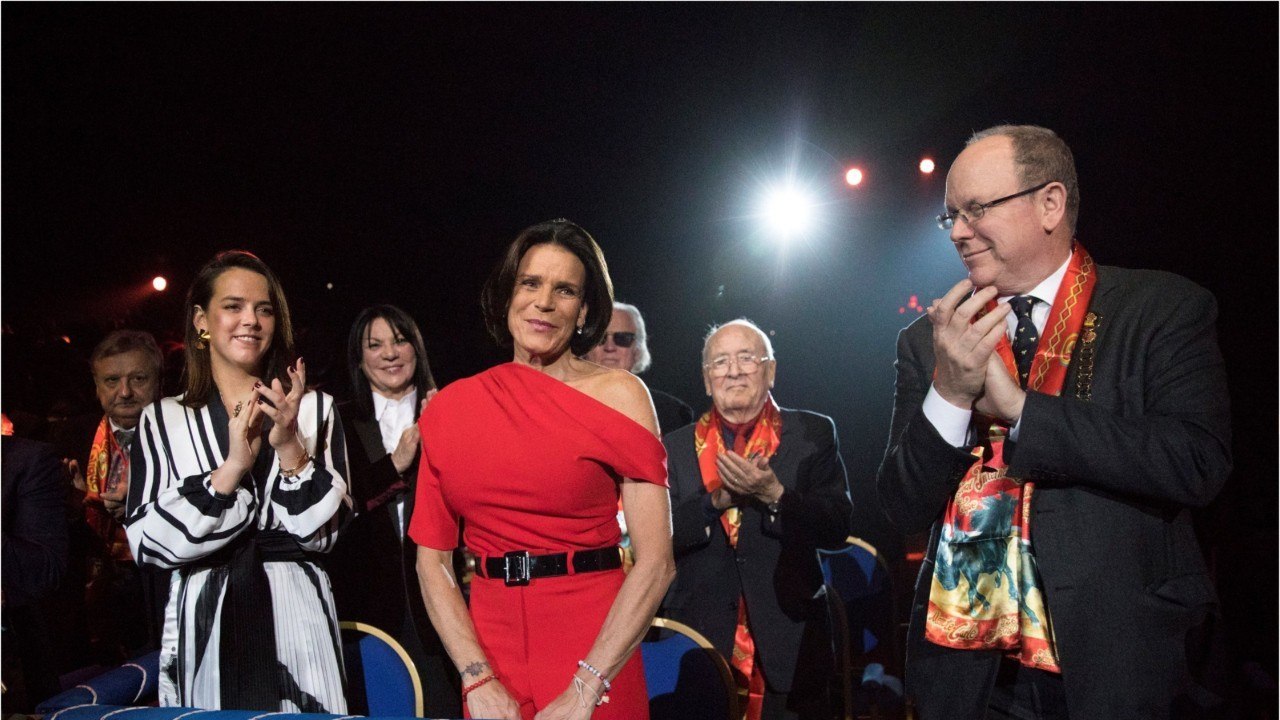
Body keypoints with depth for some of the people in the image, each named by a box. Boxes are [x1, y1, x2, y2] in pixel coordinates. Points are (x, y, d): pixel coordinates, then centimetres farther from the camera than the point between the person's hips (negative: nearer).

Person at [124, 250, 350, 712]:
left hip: (298, 624, 0)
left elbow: (325, 530, -2)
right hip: (203, 627, 0)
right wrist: (232, 466, -16)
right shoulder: (161, 421, 4)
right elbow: (147, 541, -5)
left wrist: (290, 449, -16)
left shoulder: (315, 409, 3)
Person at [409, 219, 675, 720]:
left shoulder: (618, 394, -6)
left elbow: (656, 560, -11)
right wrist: (478, 680, -9)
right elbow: (432, 556, 2)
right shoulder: (451, 407, 2)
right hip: (491, 641, 2)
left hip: (594, 639, -2)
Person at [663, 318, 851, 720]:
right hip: (700, 643, 1)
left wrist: (774, 495, -21)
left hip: (788, 645, -1)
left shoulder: (813, 435, 1)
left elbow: (836, 527, -7)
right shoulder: (676, 447, 4)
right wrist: (716, 499, -17)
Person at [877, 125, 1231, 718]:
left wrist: (1019, 406, -18)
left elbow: (1199, 462, -17)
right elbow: (903, 508, -2)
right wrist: (949, 395, -18)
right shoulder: (928, 340, 0)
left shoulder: (1163, 310, -4)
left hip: (1113, 657, -2)